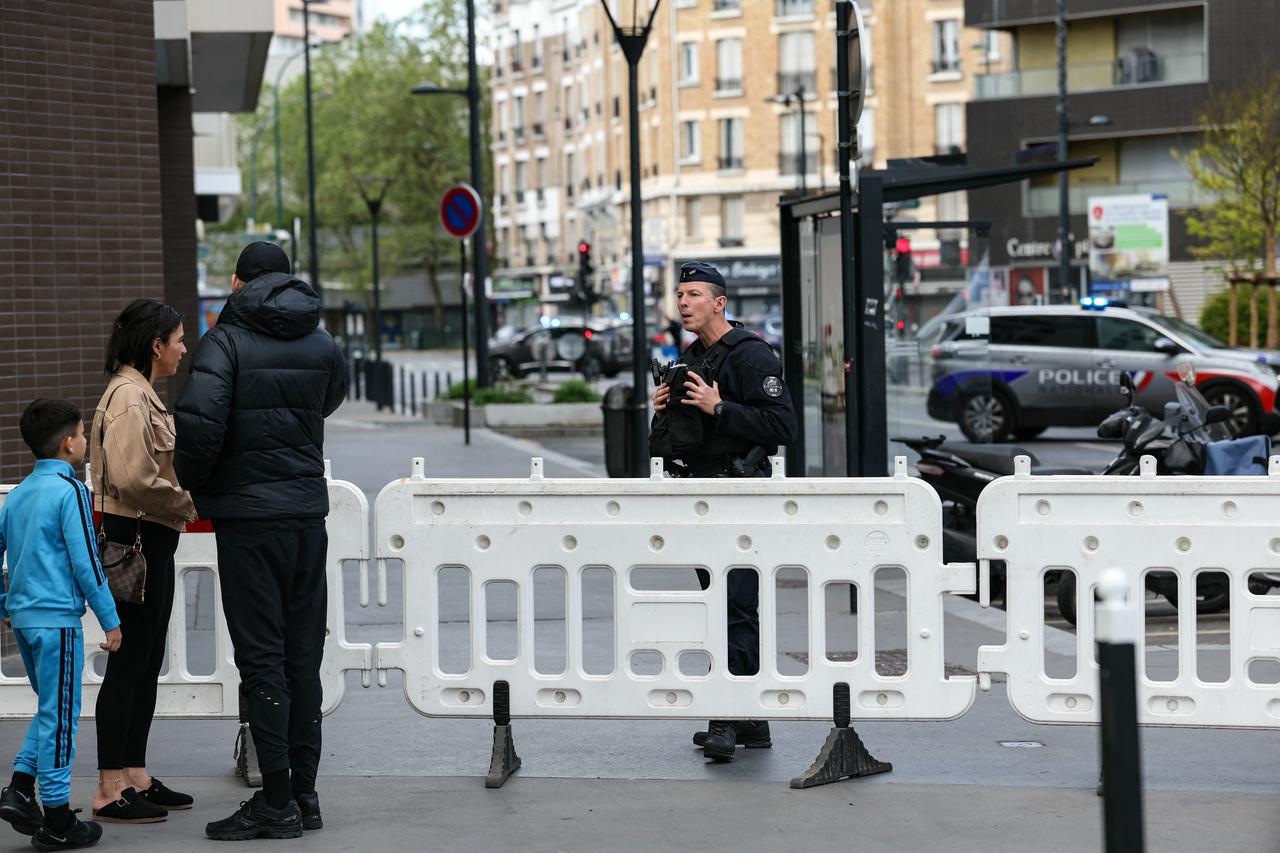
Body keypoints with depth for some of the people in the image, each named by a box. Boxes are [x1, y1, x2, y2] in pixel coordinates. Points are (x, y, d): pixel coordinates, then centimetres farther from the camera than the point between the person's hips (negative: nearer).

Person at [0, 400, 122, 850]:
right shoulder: (70, 491, -11)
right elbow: (86, 562, -14)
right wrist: (111, 621, -8)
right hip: (57, 618, -8)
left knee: (51, 709, 20)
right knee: (60, 715, -2)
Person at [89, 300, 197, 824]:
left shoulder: (141, 394, 17)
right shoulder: (129, 397, -15)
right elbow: (133, 478, -24)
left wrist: (182, 504, 9)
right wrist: (187, 504, -12)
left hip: (150, 541, 11)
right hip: (135, 539, -11)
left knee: (146, 664, 13)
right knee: (127, 665, -7)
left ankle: (135, 777, 20)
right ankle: (110, 792, -3)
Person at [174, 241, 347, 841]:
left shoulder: (227, 341, -9)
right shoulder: (322, 343, 8)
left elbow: (199, 424, -22)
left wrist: (191, 482, -5)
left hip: (248, 517, -5)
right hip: (309, 511, 5)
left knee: (262, 658, -3)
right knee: (303, 656, 11)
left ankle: (277, 802, -2)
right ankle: (303, 792, 15)